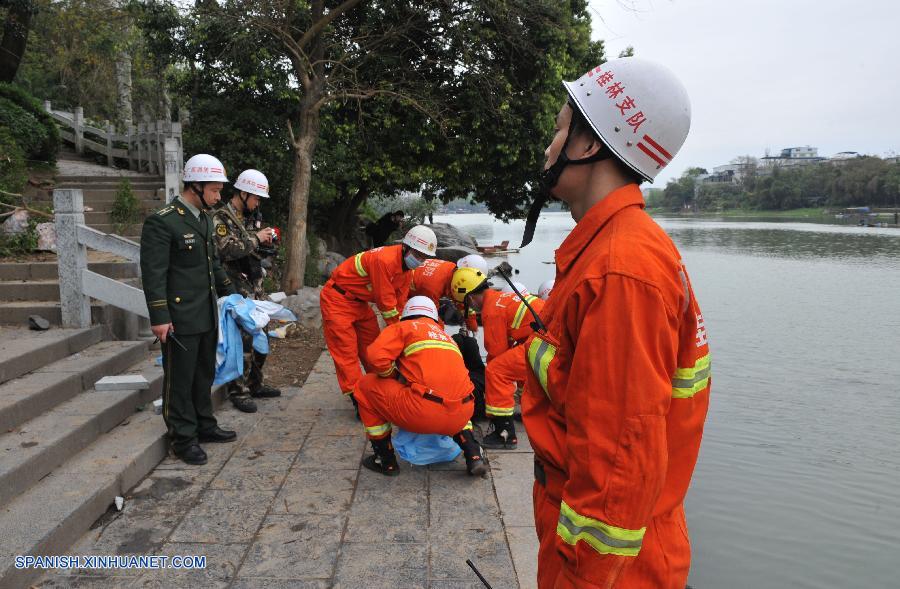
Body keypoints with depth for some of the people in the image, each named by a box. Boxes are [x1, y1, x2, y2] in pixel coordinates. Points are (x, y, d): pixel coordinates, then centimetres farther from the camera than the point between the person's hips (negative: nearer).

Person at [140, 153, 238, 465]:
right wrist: (159, 318, -20)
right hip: (180, 318, -8)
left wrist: (231, 293, 21)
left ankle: (204, 425, 32)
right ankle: (184, 438, 16)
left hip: (207, 314, 8)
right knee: (180, 379, 4)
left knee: (204, 374, 18)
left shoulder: (205, 218, 12)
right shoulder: (161, 222, -15)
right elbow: (153, 274, -17)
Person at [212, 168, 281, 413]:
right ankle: (238, 391, 1)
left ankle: (255, 384, 25)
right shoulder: (220, 218, -9)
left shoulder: (246, 218, 18)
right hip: (237, 291, -9)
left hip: (255, 288, 9)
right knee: (243, 340, -9)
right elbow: (226, 250, -24)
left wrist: (264, 242, 12)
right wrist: (255, 239, -16)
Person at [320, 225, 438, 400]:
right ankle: (357, 398, -1)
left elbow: (400, 303, 5)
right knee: (347, 351, -7)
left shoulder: (406, 266, -1)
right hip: (338, 299, -9)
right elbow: (386, 303, -24)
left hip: (360, 302, 9)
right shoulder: (384, 260, -30)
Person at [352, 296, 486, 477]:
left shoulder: (404, 327, 11)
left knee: (365, 387, 16)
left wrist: (394, 375, 17)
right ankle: (473, 455, 21)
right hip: (460, 416, 6)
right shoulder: (447, 337, 29)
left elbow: (377, 357, -5)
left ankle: (385, 460, 20)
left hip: (424, 413, -6)